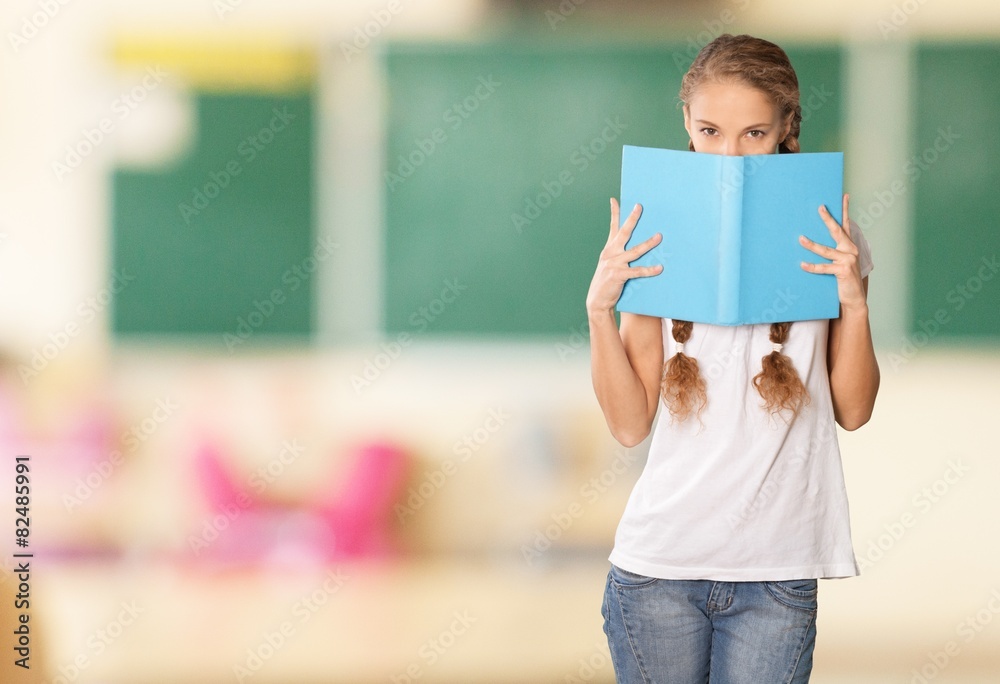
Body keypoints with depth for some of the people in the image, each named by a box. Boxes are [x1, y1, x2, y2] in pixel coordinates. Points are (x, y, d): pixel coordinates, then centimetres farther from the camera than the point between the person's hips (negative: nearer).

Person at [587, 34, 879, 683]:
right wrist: (600, 308, -12)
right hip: (662, 560, 0)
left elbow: (852, 410, 4)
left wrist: (854, 301, -11)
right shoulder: (657, 243, 3)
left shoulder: (826, 241, 2)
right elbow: (630, 424, 1)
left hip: (778, 576, 0)